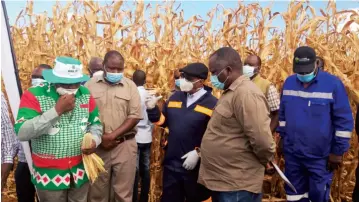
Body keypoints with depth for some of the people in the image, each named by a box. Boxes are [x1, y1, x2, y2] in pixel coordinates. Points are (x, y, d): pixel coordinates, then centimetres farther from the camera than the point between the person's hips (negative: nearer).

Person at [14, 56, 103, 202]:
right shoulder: (34, 95, -12)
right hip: (49, 174, -3)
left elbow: (95, 123, 10)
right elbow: (22, 133, -23)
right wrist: (57, 110, -27)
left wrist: (94, 140, -11)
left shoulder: (85, 94, 0)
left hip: (80, 171, 4)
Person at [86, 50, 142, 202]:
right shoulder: (90, 85, 3)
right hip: (97, 145, 1)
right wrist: (99, 137, -10)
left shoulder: (130, 86, 2)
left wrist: (113, 135, -12)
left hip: (124, 145, 0)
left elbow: (135, 116, -3)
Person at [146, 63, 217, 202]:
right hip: (171, 163, 5)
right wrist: (153, 109, -4)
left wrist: (198, 153, -18)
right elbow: (164, 121, 13)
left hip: (196, 166, -5)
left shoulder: (212, 103, -12)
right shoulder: (175, 97, 6)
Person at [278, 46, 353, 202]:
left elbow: (344, 121, -9)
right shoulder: (288, 82, 0)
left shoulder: (333, 83, -13)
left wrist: (338, 151, -7)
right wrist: (282, 137, 12)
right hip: (292, 153, 4)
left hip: (320, 156, -4)